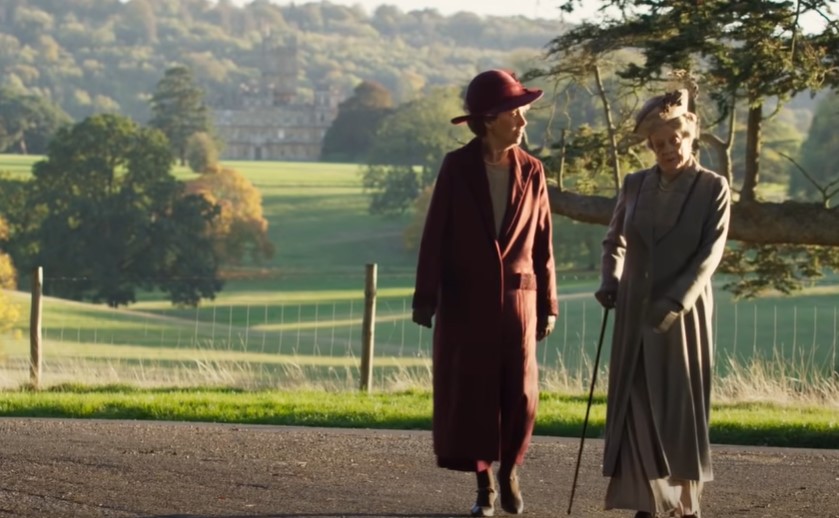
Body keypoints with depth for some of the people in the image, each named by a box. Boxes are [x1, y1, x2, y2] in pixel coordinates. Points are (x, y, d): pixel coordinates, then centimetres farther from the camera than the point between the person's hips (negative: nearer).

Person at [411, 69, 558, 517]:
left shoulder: (530, 171, 3)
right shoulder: (457, 167, -4)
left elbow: (542, 243, 5)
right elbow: (435, 236, -4)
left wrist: (547, 305, 4)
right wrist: (425, 299, -9)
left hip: (515, 298, 1)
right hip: (465, 298, -1)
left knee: (519, 395, -2)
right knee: (470, 392, 0)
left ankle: (508, 470, 22)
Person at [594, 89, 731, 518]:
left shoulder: (713, 188, -4)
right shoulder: (635, 185, 6)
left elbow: (711, 252, -12)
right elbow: (615, 240, 18)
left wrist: (677, 301, -23)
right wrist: (609, 282, -1)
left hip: (686, 313, -3)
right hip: (636, 312, 3)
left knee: (682, 406, 2)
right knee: (637, 407, -2)